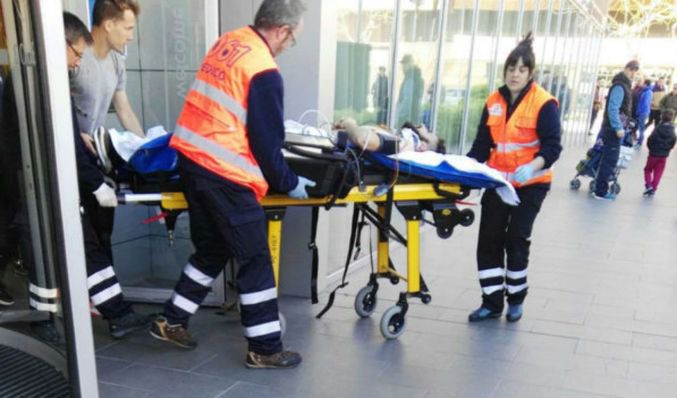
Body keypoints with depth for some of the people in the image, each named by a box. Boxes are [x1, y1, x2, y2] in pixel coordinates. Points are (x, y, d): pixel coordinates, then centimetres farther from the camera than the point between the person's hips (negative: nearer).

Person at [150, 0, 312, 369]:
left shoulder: (228, 41, 10)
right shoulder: (264, 72, -15)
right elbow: (266, 142, -11)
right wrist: (288, 183, 4)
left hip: (191, 159, 9)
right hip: (224, 176, -9)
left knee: (212, 249, 22)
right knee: (255, 260, 4)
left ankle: (171, 320, 32)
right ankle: (264, 349, 14)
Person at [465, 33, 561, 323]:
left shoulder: (544, 103, -12)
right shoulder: (494, 102, 3)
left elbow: (552, 146, -15)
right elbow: (482, 144, 4)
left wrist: (533, 167, -33)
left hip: (531, 184, -4)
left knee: (516, 240, 2)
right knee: (488, 239, 2)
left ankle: (516, 299, 25)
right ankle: (492, 302, 14)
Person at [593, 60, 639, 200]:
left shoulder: (624, 85, 15)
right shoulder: (619, 86, -16)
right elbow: (613, 109, -24)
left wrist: (620, 127, 16)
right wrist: (618, 128, -26)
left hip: (614, 128, 10)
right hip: (613, 129, -10)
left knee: (608, 159, 13)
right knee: (610, 160, -6)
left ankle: (600, 188, 20)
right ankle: (601, 192, -1)